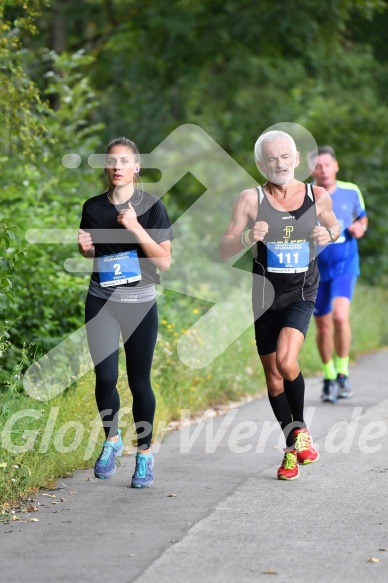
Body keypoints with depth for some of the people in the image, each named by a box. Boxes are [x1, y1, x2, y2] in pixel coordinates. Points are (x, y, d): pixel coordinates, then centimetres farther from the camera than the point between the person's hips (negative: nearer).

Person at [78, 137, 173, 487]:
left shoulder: (151, 206, -5)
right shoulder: (94, 207, 4)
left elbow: (165, 262, -10)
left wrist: (136, 229, -21)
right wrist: (85, 247, -5)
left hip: (140, 303, -2)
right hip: (101, 302, 2)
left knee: (139, 381, 1)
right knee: (105, 376, -9)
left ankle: (144, 454, 16)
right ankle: (111, 440, 15)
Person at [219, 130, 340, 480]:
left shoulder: (317, 196, -3)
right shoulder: (251, 199, -7)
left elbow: (334, 226, 18)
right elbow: (224, 252, -6)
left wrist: (328, 235, -6)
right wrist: (247, 237, -26)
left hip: (302, 292, -1)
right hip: (266, 293, 1)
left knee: (286, 361, -24)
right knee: (273, 376, 8)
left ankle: (300, 428, -1)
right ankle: (292, 449, 25)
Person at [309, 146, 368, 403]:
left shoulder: (351, 192, -1)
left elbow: (362, 217, 16)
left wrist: (360, 227, -6)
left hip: (345, 266, -1)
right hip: (316, 270, 1)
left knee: (340, 316, -22)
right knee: (324, 326, 7)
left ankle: (343, 373, -4)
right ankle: (329, 379, 25)